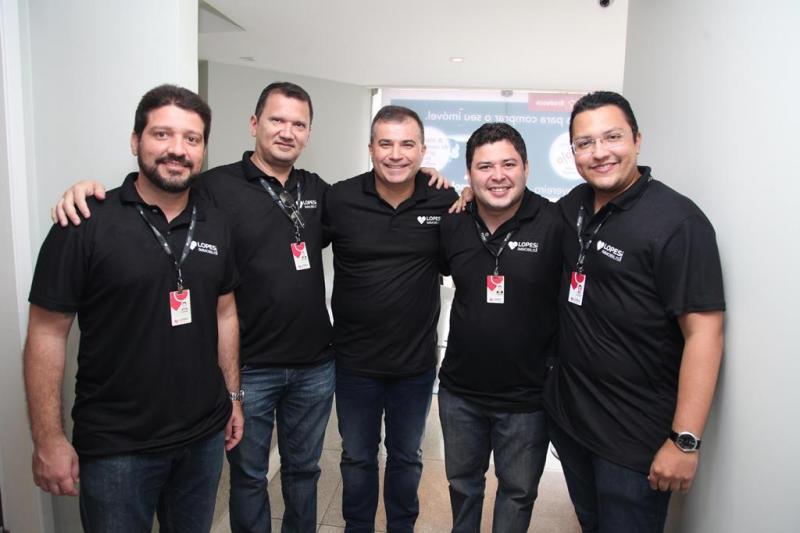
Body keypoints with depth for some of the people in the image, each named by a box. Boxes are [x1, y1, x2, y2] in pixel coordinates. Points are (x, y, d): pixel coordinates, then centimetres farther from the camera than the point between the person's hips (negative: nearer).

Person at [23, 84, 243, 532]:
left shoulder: (216, 225, 2)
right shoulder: (85, 224, -12)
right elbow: (48, 333, -10)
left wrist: (234, 396, 10)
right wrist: (49, 439, -10)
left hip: (204, 435, 4)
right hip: (115, 446, -4)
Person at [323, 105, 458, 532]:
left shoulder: (446, 203, -9)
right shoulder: (339, 199, -11)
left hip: (417, 361, 1)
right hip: (355, 360, 0)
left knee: (407, 457, 22)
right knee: (357, 457, 20)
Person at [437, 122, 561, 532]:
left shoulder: (556, 224, -18)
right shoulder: (452, 224, -5)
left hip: (527, 396, -3)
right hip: (459, 390, 4)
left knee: (517, 492, 20)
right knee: (462, 483, 25)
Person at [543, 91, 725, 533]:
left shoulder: (677, 221, -18)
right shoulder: (574, 205, 2)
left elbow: (703, 333, -20)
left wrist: (685, 441, -22)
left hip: (636, 438, -6)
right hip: (566, 412, 7)